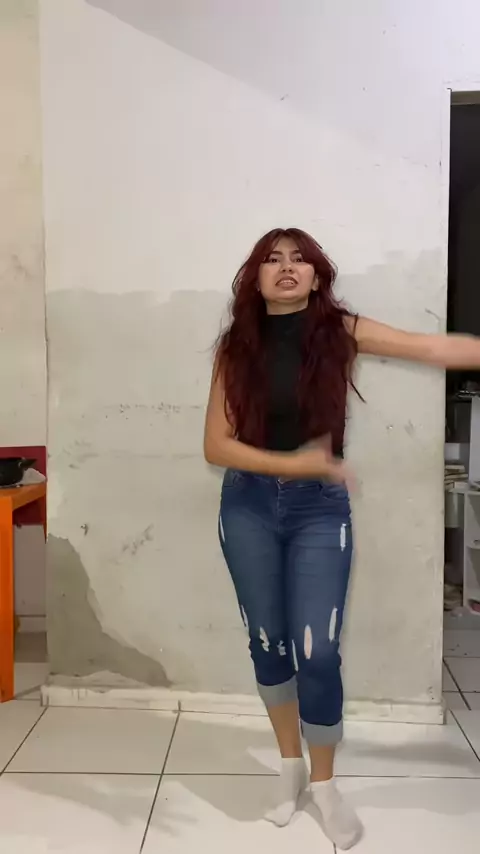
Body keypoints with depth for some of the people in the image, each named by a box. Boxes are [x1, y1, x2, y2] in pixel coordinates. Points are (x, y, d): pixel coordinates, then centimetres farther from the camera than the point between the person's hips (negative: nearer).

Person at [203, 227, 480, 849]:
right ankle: (290, 767, 37)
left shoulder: (340, 331, -5)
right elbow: (216, 446, -7)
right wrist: (292, 463, -20)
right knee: (268, 645, 12)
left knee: (317, 653, -3)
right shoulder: (237, 347, -3)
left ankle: (324, 783, 25)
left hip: (320, 509, -1)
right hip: (248, 508, 2)